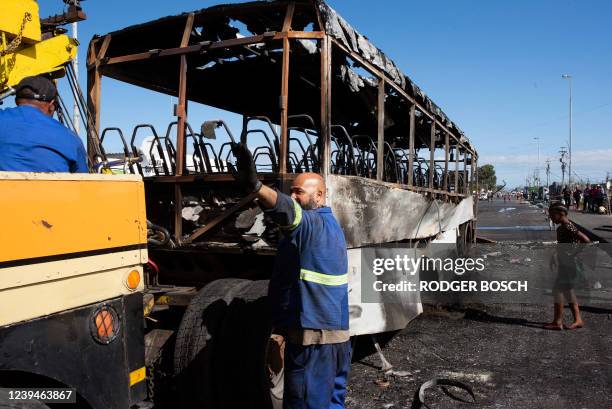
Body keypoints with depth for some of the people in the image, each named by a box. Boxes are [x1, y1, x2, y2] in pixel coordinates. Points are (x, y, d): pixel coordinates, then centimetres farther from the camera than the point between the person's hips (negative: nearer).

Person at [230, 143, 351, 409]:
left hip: (313, 336, -10)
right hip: (337, 332, 10)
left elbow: (287, 211, -37)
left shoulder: (313, 224, -15)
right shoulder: (331, 225, 17)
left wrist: (254, 187, -54)